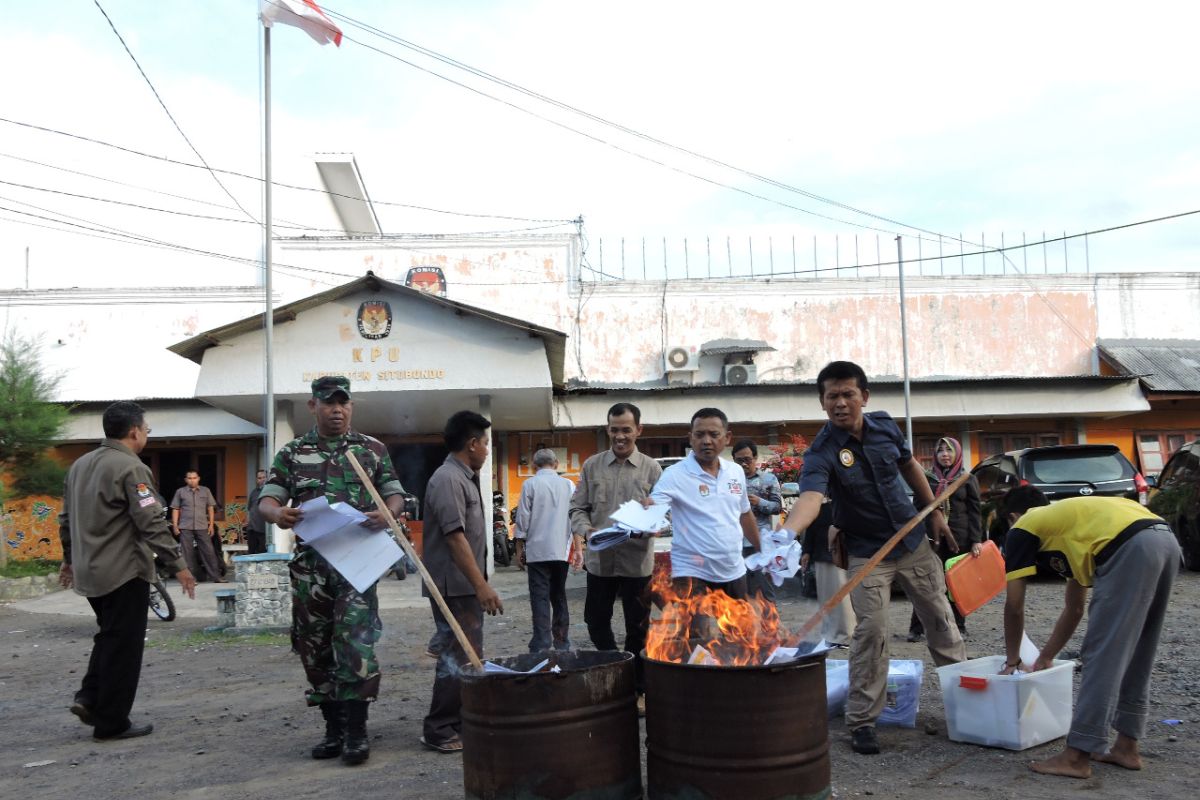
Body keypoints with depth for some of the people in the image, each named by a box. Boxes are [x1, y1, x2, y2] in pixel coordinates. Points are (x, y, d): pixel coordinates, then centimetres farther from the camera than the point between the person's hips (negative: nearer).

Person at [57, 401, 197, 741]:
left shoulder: (80, 465, 11)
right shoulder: (131, 468, -17)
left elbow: (67, 518, 19)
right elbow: (151, 523, -21)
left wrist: (69, 558, 30)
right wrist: (177, 565, -18)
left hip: (89, 570, 8)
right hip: (124, 571, -8)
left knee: (109, 636, 25)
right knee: (123, 645, 2)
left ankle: (89, 698, 15)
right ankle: (111, 723, 8)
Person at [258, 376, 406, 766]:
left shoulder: (373, 449, 7)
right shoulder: (292, 453, 9)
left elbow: (395, 495, 7)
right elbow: (267, 500, 4)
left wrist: (386, 514, -17)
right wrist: (278, 513, -20)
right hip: (311, 563, 3)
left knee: (355, 641, -12)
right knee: (315, 648, 8)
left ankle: (356, 731, -3)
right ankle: (333, 728, 21)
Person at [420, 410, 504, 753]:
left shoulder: (463, 479, 15)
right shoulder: (448, 479, -17)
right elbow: (454, 536, -23)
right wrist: (481, 585, -24)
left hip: (466, 587, 10)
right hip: (454, 586, -10)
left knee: (468, 655, 15)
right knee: (457, 658, -7)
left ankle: (461, 721, 25)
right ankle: (438, 730, 2)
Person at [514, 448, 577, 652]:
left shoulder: (530, 485, -4)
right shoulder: (568, 485, 5)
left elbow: (523, 520, -3)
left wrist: (520, 549, 5)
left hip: (537, 550, -3)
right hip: (561, 550, 3)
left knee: (540, 597, -2)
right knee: (559, 596, 14)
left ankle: (541, 646, -7)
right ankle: (562, 644, 19)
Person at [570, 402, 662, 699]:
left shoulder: (651, 468, 1)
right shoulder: (592, 465, 6)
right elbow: (578, 508, 6)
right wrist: (585, 530, -14)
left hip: (637, 560, -2)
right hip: (599, 558, 2)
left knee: (637, 627, 6)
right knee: (596, 621, 12)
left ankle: (635, 687, 22)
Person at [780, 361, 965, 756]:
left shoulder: (884, 425, -8)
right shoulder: (822, 452, -24)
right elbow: (811, 497, -43)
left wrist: (934, 511, 13)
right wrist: (786, 532, -63)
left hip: (914, 542, 5)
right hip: (868, 553, -4)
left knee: (940, 619, 15)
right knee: (871, 631, -10)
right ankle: (862, 722, 3)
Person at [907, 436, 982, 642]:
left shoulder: (968, 479, 7)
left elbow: (975, 511, 3)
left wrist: (977, 540, -6)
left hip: (960, 538, 0)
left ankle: (959, 627, 17)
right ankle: (917, 628, 0)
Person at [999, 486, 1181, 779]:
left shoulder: (1023, 528, 16)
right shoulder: (1071, 520, 36)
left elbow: (1014, 607, 14)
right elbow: (1073, 609, 41)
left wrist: (1012, 660, 28)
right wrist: (1045, 658, 48)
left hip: (1131, 548, -9)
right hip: (1167, 542, 9)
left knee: (1102, 657, -2)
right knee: (1134, 657, 20)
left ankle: (1078, 756, 3)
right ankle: (1126, 747, 27)